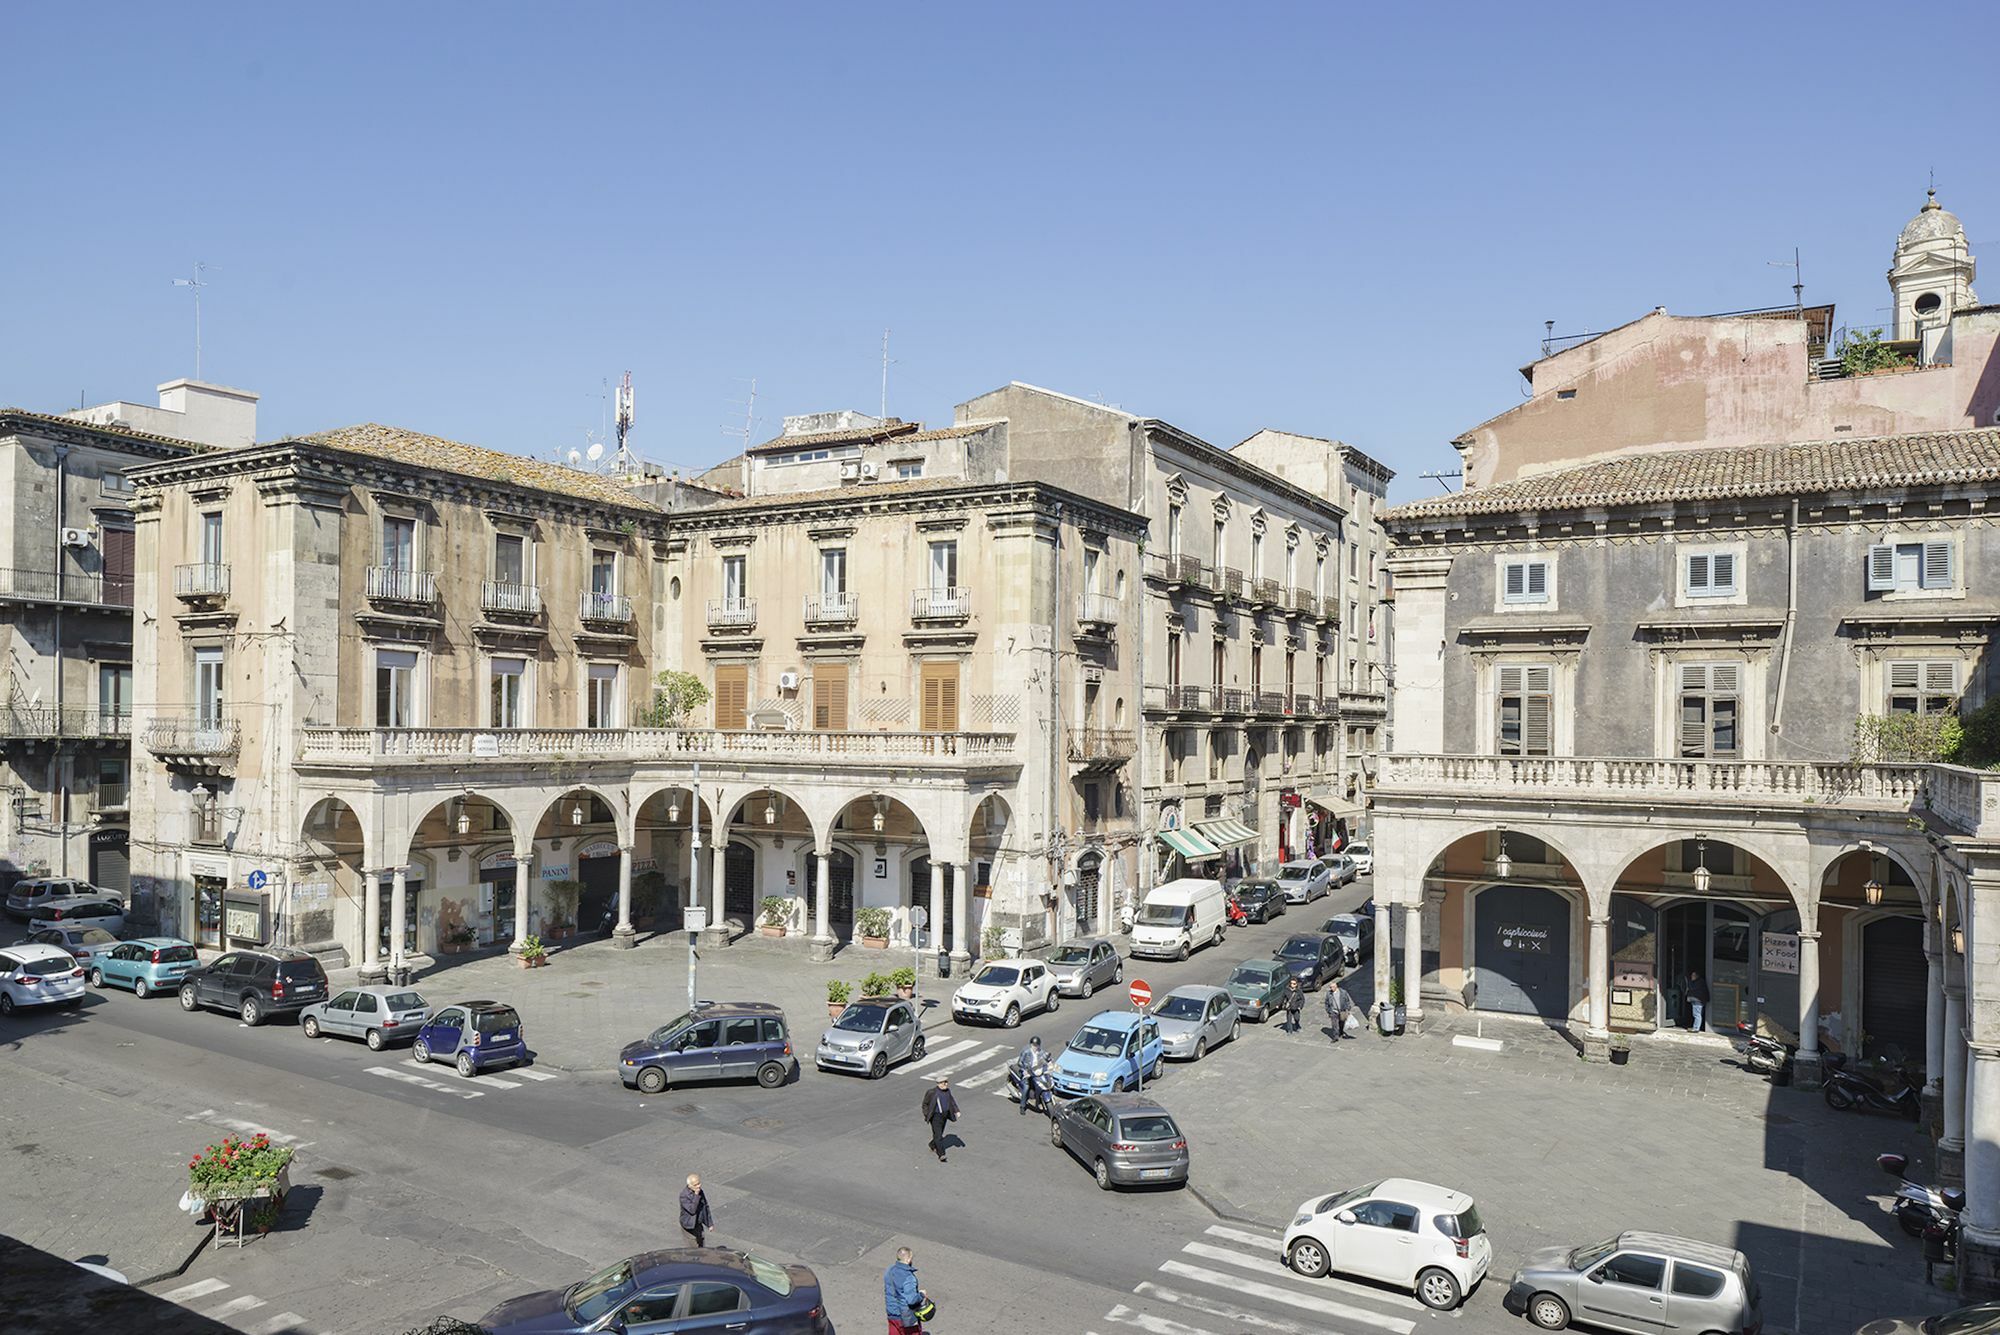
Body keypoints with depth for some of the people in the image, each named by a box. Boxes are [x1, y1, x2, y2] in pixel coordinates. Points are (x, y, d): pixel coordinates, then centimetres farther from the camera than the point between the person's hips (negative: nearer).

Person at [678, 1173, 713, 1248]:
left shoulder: (700, 1191, -3)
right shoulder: (684, 1195, -24)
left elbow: (705, 1207, 8)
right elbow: (692, 1210, -31)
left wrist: (710, 1223, 13)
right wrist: (696, 1195, -32)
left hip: (699, 1225, 6)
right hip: (689, 1227, -6)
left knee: (703, 1247, 12)